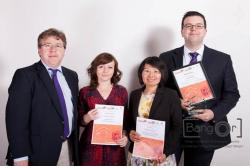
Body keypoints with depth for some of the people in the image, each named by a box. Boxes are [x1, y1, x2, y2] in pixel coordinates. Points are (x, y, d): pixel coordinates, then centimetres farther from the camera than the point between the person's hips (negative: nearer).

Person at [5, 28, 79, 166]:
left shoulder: (72, 76, 10)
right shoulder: (24, 75, -10)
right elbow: (16, 118, -16)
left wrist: (75, 145, 10)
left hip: (67, 149, 6)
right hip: (38, 152, -6)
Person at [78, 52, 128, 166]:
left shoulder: (122, 91, 2)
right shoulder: (85, 92, -1)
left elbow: (125, 119, 10)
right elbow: (80, 121, 4)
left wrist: (125, 135, -6)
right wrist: (88, 117, -16)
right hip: (91, 146, -1)